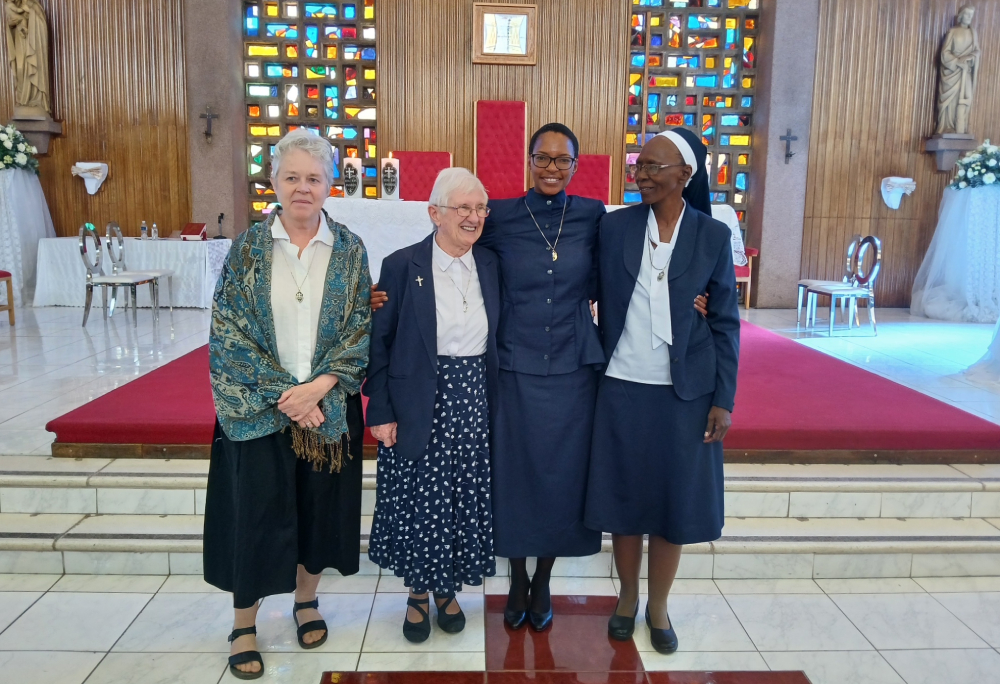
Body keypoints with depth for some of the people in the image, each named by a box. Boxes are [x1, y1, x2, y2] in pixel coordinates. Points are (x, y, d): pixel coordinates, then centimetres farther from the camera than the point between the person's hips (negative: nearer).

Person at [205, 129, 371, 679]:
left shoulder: (350, 250, 0)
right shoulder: (247, 248, -2)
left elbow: (361, 327, -3)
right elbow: (228, 330, -7)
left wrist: (317, 386, -15)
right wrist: (281, 394, -14)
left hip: (327, 406, 2)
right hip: (258, 406, -1)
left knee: (320, 506, 12)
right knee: (255, 510, 6)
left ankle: (306, 600, 36)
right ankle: (243, 624, 25)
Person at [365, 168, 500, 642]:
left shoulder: (490, 264, 4)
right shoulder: (401, 266, -7)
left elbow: (499, 337, 11)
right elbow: (380, 344, -5)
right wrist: (381, 412, -8)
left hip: (474, 401, 3)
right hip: (419, 404, -3)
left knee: (464, 500, 12)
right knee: (419, 502, 7)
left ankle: (448, 590, 34)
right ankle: (418, 595, 30)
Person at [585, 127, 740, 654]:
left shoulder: (713, 235, -1)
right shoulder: (614, 226, 0)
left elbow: (725, 323, 1)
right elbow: (604, 305, 3)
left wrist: (724, 399, -3)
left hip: (685, 392, 0)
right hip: (623, 387, 1)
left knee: (675, 499, 9)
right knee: (624, 495, 10)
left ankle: (659, 606, 30)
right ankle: (627, 598, 32)